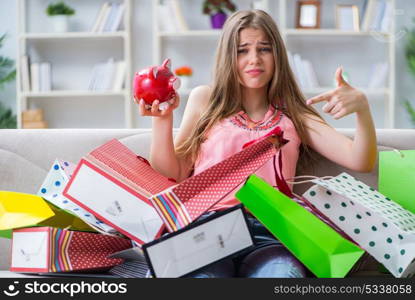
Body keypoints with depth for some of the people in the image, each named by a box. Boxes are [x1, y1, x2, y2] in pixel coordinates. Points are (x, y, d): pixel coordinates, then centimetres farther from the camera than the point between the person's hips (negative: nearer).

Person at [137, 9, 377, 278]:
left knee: (283, 272, -35)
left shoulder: (293, 115, 20)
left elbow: (361, 162, 10)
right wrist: (162, 120, 0)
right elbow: (172, 177, 15)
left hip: (267, 235, 1)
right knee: (204, 273, -37)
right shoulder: (205, 100, 19)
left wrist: (362, 107, -7)